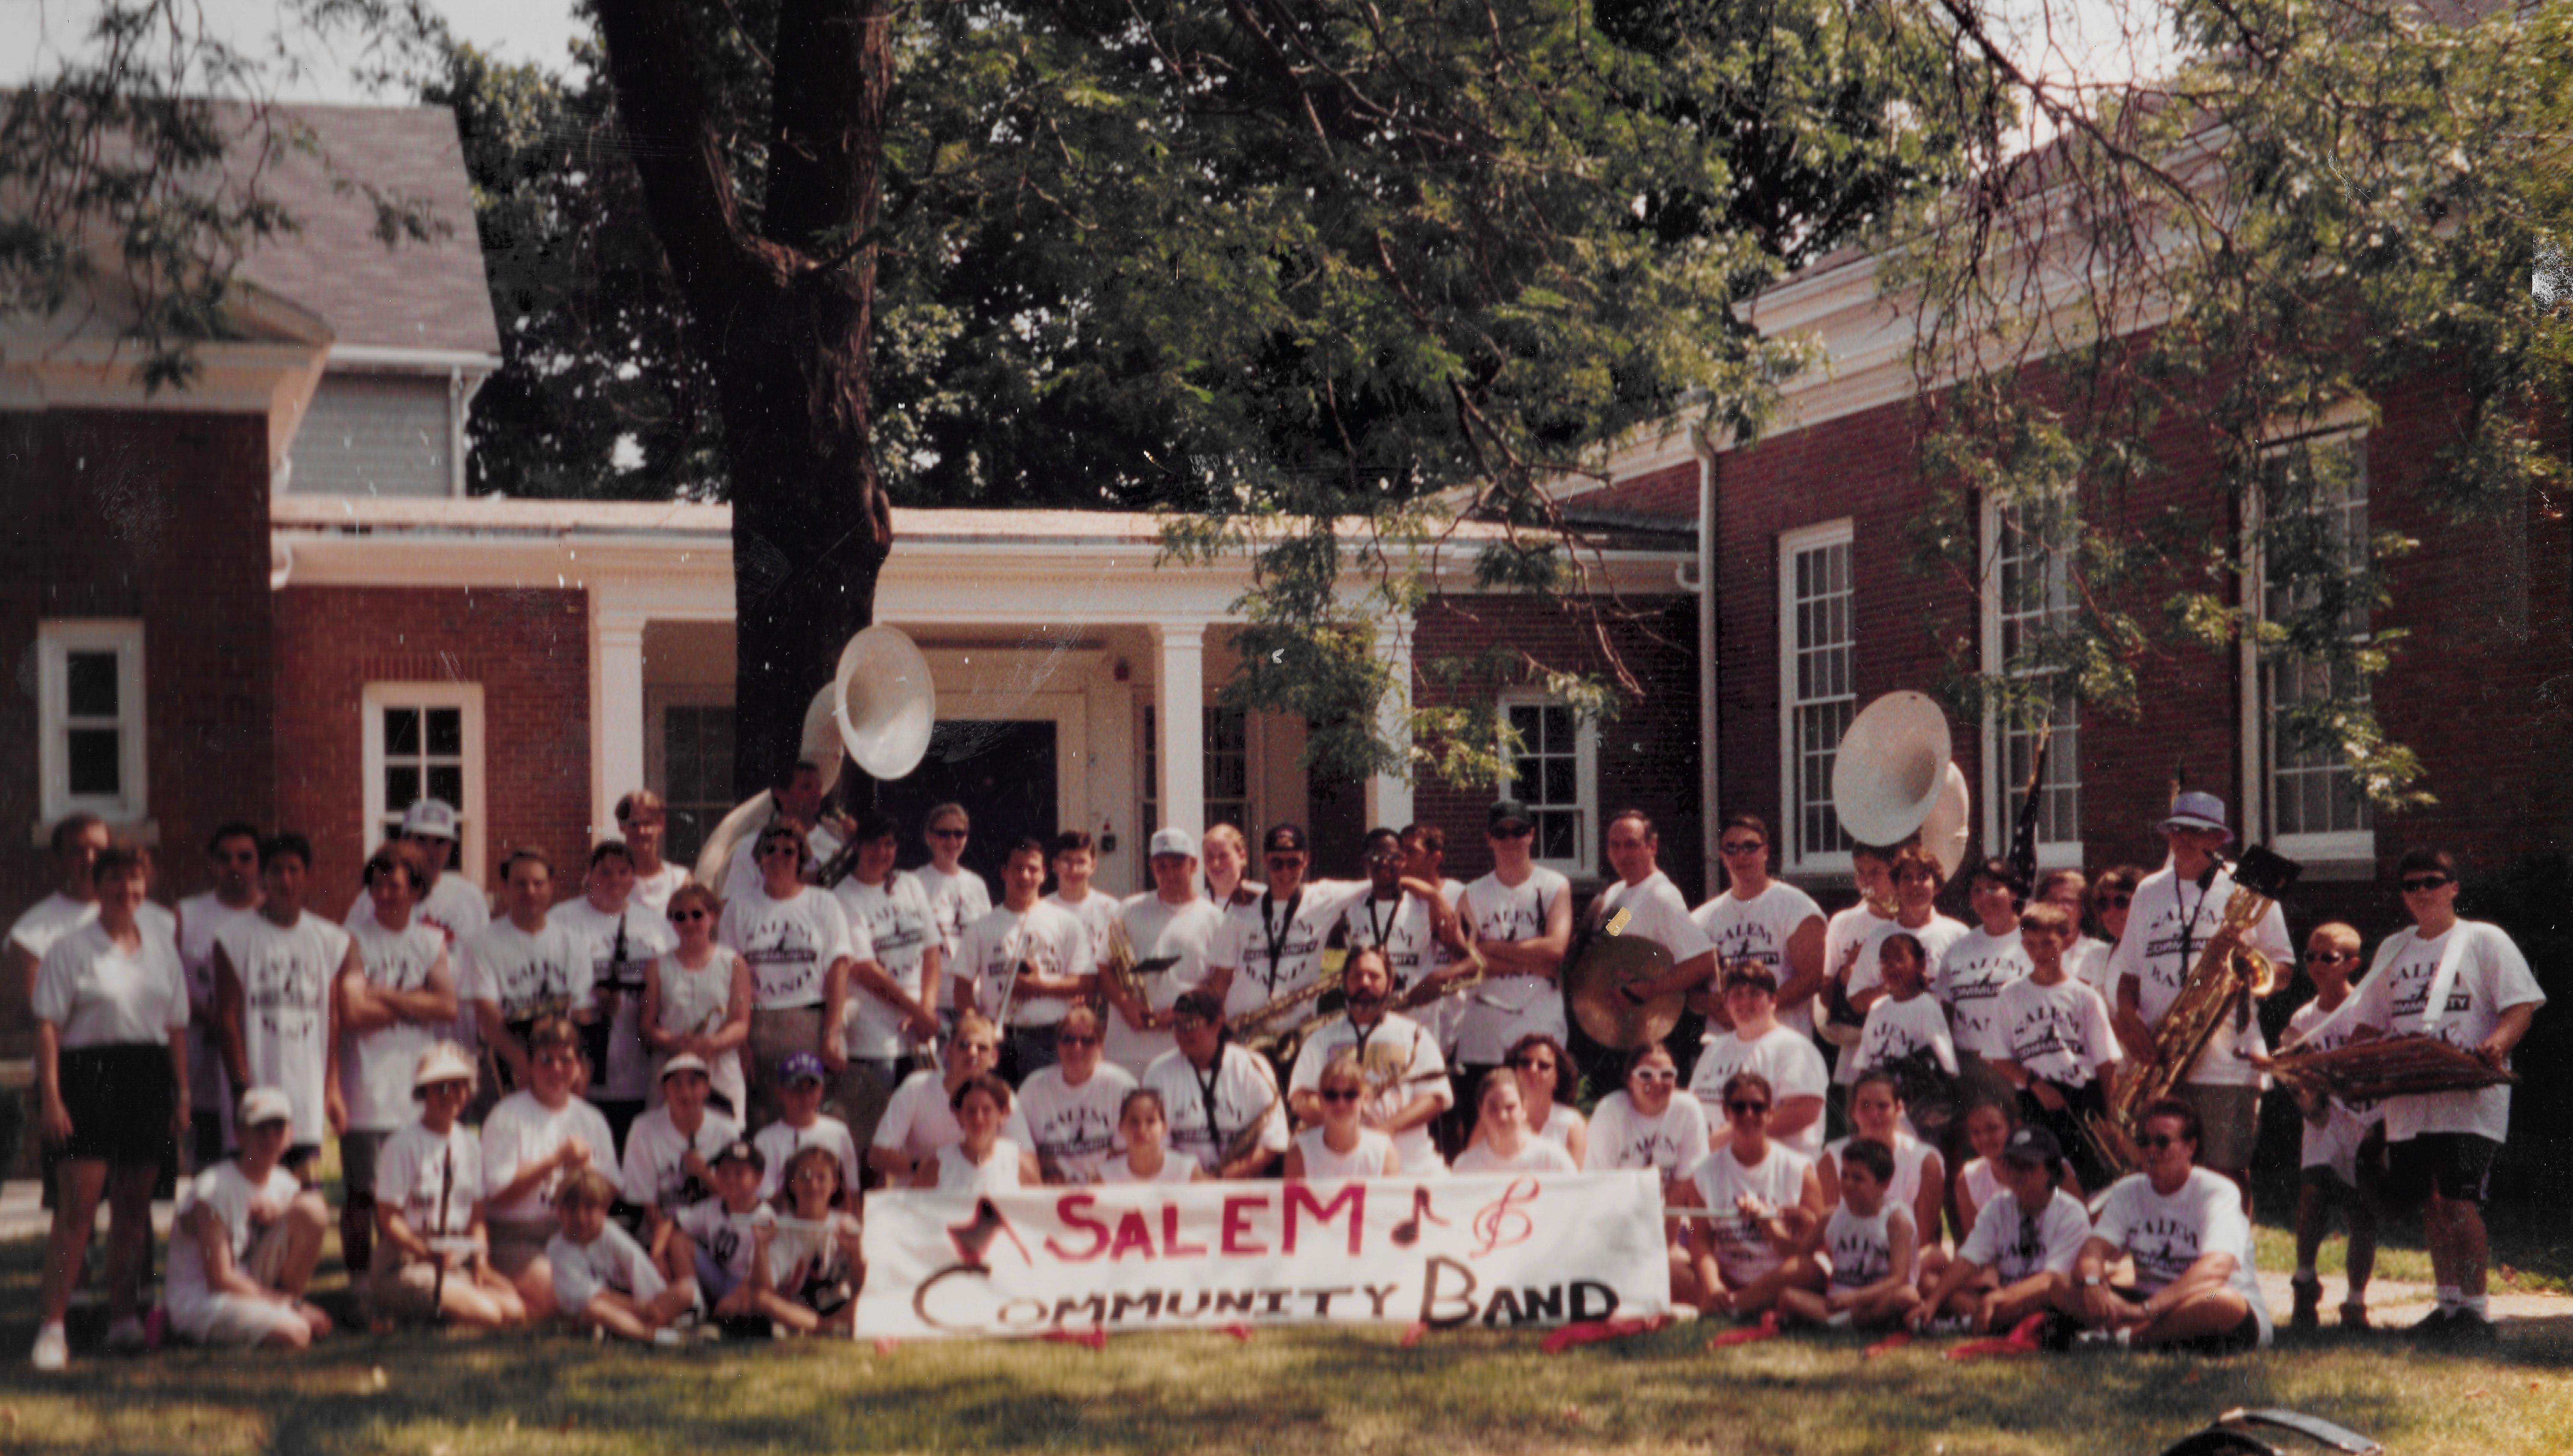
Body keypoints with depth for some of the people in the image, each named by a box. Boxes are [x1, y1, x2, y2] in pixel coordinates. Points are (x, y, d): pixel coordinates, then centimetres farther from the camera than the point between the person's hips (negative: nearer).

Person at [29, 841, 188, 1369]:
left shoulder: (162, 947, 15)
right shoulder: (71, 949, 1)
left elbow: (176, 1026, 16)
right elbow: (49, 1026, -5)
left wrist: (182, 1095, 10)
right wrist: (50, 1096, -13)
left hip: (149, 1079, 5)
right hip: (87, 1075, -5)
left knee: (133, 1207, 7)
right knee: (78, 1206, -10)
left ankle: (122, 1316, 16)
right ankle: (52, 1324, -7)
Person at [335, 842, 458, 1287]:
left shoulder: (432, 942, 12)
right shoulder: (353, 939, -2)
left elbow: (449, 1007, -1)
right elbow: (353, 1013, -13)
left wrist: (387, 996, -7)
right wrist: (416, 1005, -2)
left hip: (419, 1084, 4)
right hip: (368, 1089, -4)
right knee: (363, 1196, -4)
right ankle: (358, 1283, 7)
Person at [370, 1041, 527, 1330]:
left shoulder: (470, 1144, 13)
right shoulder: (403, 1145, -9)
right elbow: (388, 1219, -12)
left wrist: (480, 1258, -4)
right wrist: (428, 1253, -27)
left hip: (459, 1262, 7)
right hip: (404, 1267, -7)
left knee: (515, 1310, -18)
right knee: (487, 1315, -25)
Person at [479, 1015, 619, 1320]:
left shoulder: (591, 1120, 16)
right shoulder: (507, 1117, 0)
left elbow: (607, 1197, 12)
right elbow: (500, 1192, -10)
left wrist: (582, 1167, -9)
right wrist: (556, 1159, -11)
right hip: (517, 1235, -5)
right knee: (549, 1292, -29)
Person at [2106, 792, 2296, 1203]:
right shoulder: (2149, 891, 16)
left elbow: (2283, 966, 6)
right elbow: (2128, 969, 17)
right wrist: (2128, 1017, -2)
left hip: (2227, 1060, -3)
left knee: (2227, 1170, -3)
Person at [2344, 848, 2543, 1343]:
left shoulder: (2484, 940, 3)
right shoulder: (2393, 950, 19)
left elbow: (2522, 1004, -5)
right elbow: (2370, 1022, 23)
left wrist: (2497, 1044, -24)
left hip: (2470, 1098, -6)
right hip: (2408, 1101, 6)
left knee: (2459, 1200, -15)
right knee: (2430, 1204, 8)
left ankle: (2474, 1309, -11)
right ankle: (2448, 1303, 17)